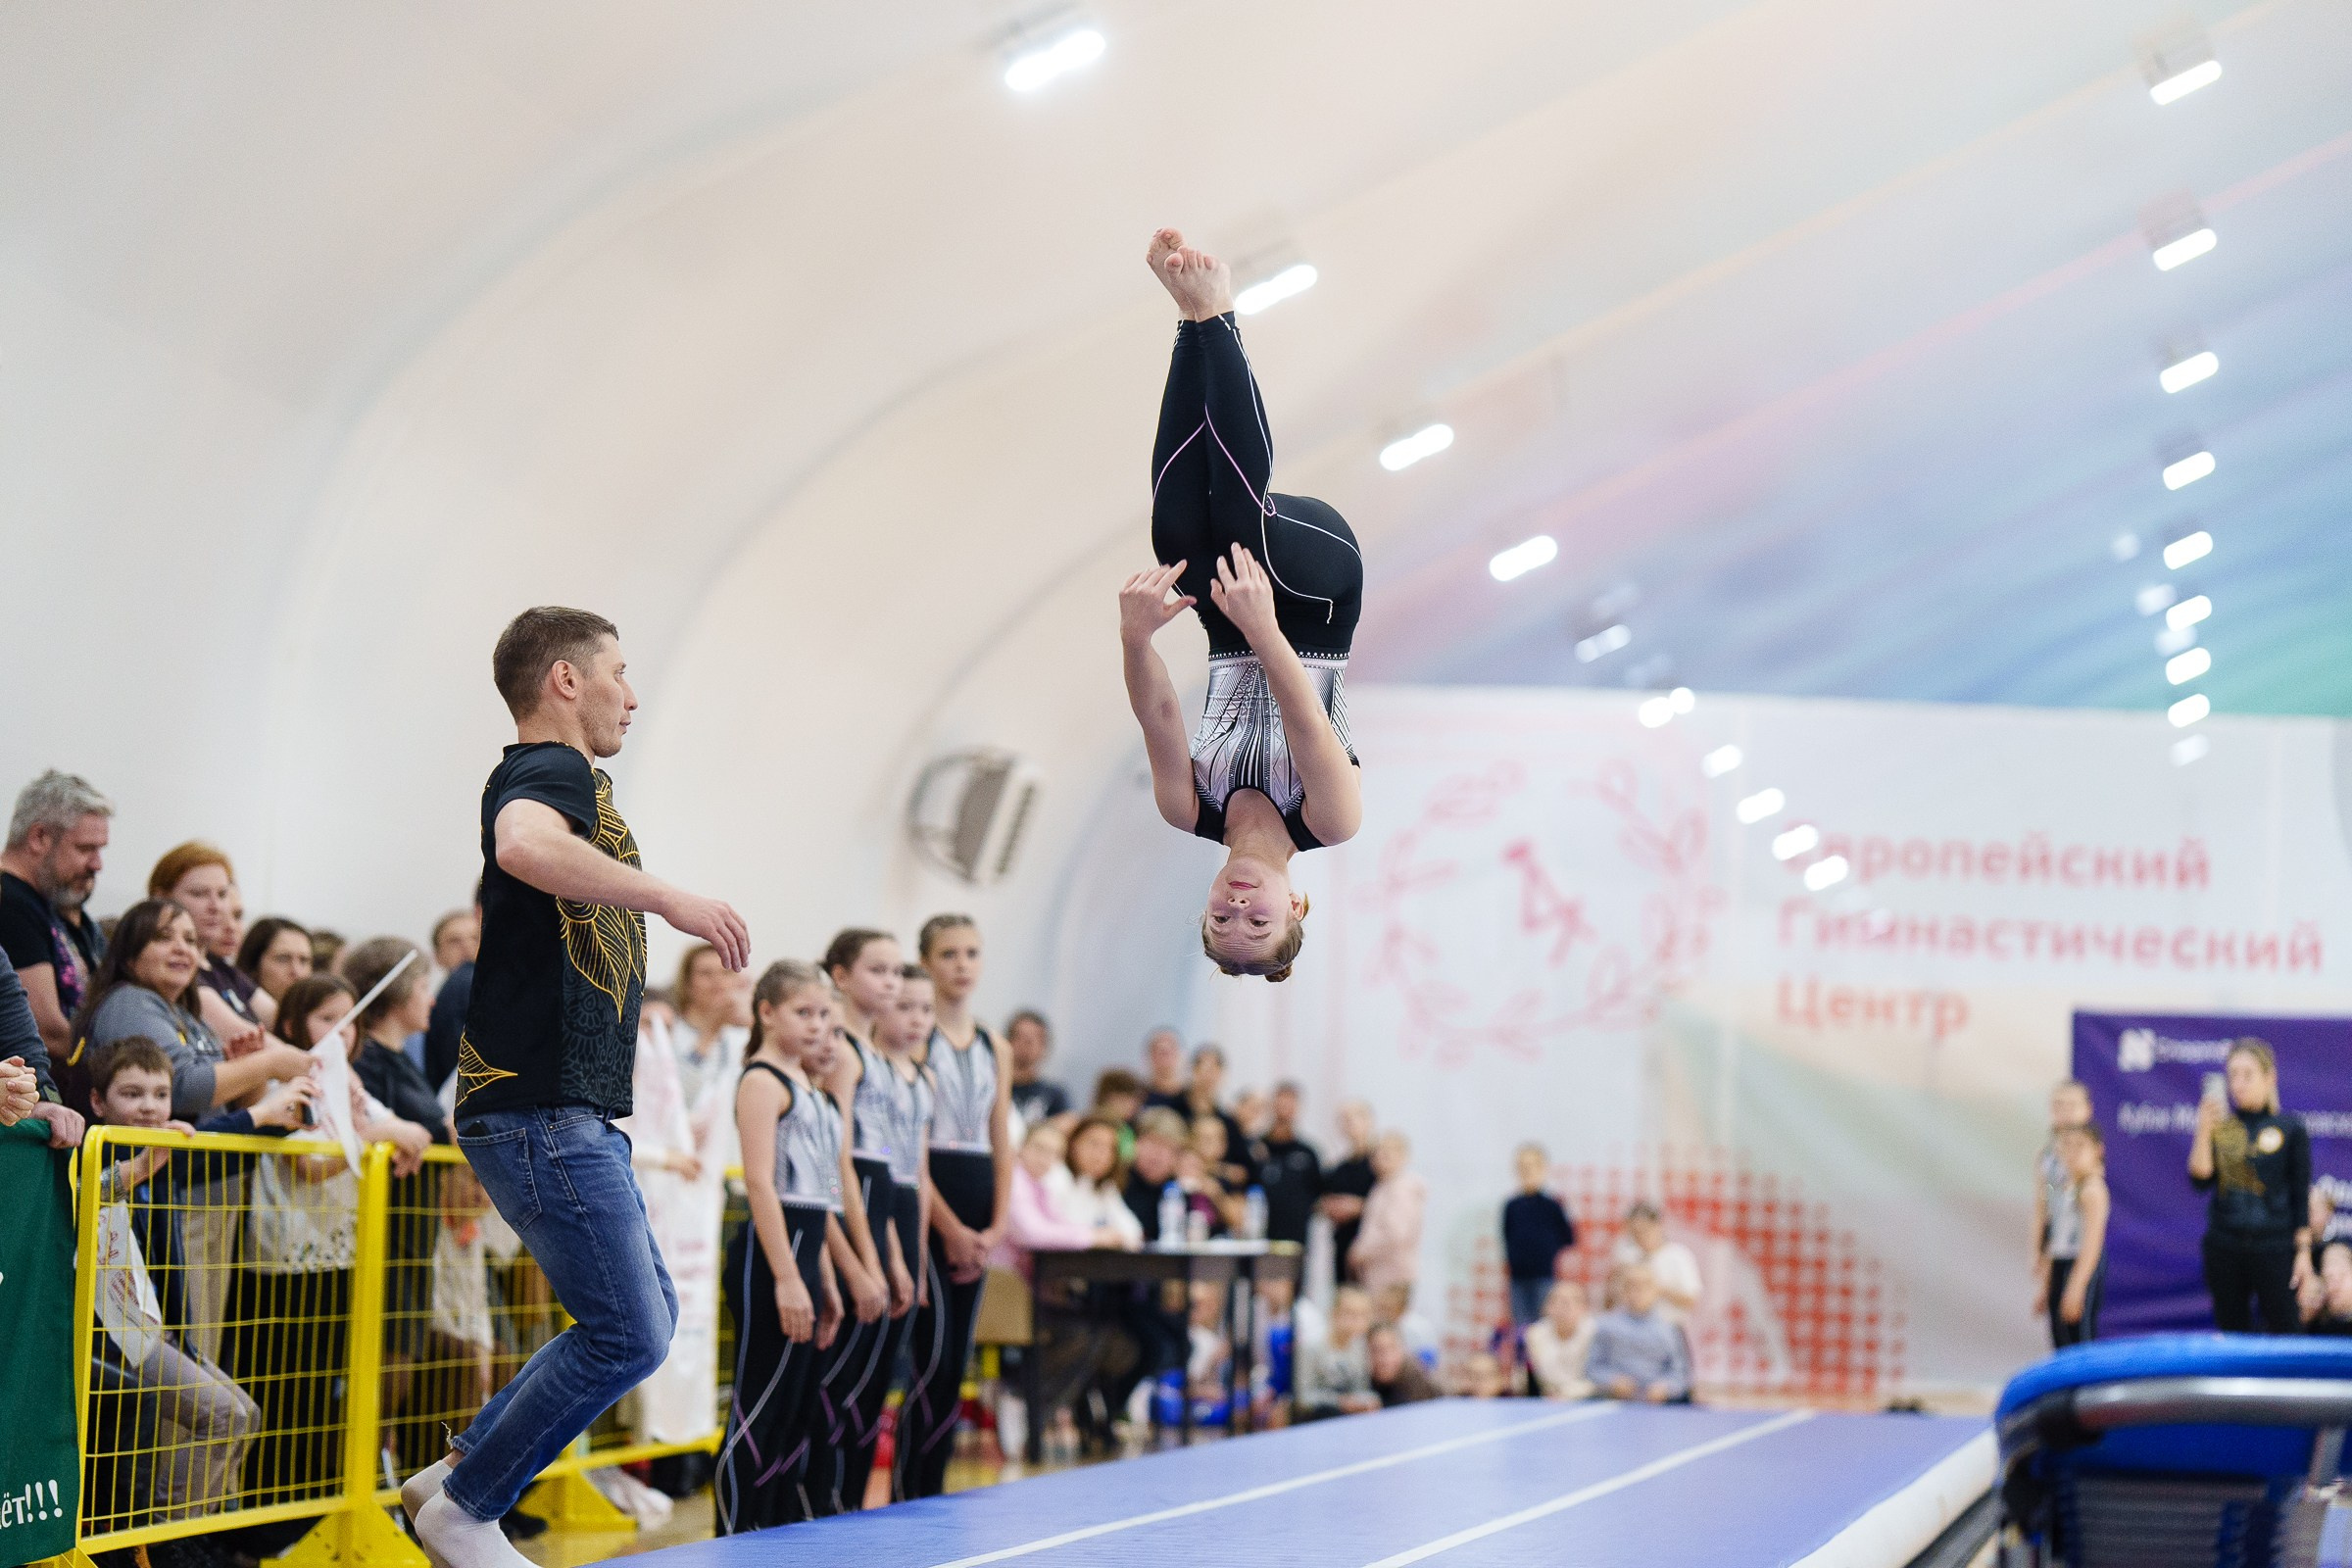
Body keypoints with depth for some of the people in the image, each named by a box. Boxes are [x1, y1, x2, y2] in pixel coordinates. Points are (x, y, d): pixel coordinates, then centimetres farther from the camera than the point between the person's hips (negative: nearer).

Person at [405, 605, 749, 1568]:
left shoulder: (542, 777, 21)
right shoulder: (554, 770, -11)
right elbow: (523, 845, -36)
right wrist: (666, 896, -35)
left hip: (567, 1113, 11)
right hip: (544, 1112, -11)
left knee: (647, 1316, 14)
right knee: (627, 1335, -8)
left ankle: (454, 1475, 17)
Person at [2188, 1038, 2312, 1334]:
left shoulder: (2290, 1129, 0)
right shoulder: (2219, 1126, 6)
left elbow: (2301, 1195, 2)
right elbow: (2200, 1181, -3)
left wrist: (2303, 1249, -2)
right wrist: (2203, 1131, -12)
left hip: (2274, 1247, -3)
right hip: (2224, 1246, 3)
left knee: (2282, 1330, -5)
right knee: (2231, 1329, 7)